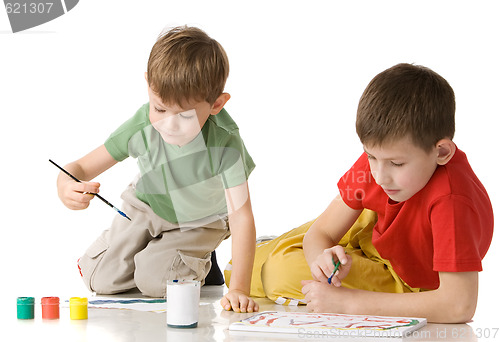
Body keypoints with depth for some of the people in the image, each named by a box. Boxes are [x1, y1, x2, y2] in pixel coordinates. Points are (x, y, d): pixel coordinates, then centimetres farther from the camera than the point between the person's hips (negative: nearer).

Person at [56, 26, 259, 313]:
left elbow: (241, 216, -39)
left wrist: (239, 289, -47)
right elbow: (82, 167, -21)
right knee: (101, 280, -6)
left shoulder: (225, 142, -38)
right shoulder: (141, 127, -30)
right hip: (145, 208, 3)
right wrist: (66, 187, -48)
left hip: (199, 222, -2)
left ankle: (198, 264, 12)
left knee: (154, 282, -21)